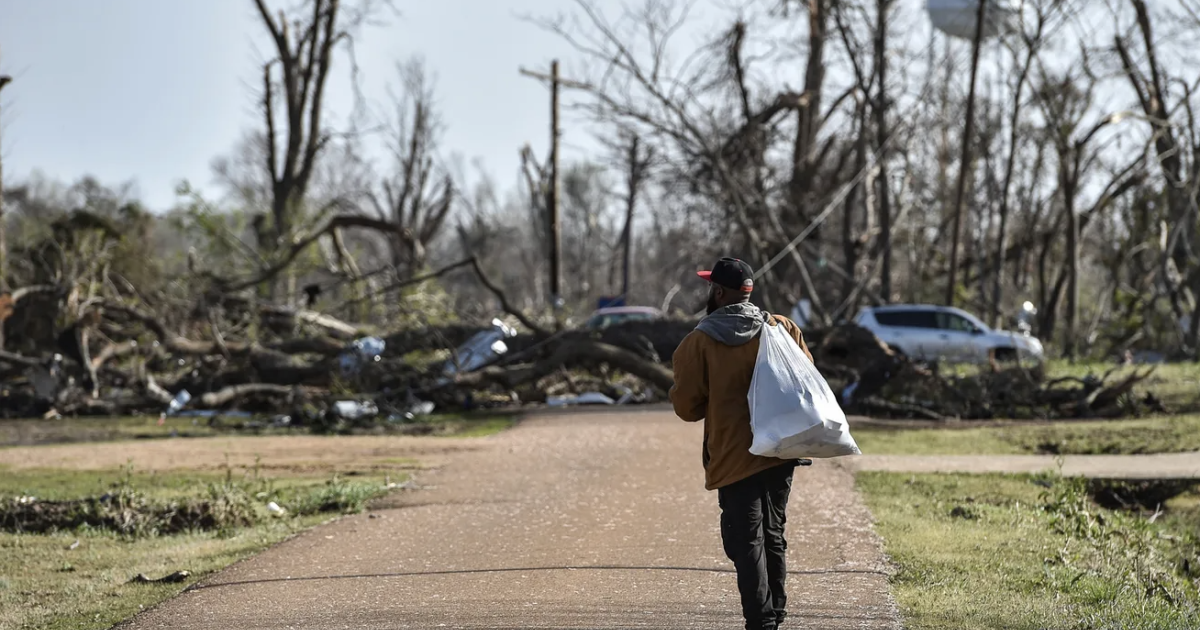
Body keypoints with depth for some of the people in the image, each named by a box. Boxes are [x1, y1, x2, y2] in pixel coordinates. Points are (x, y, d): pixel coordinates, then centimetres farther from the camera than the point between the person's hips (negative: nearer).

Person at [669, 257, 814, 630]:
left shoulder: (699, 343, -8)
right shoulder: (784, 329, 3)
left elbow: (687, 406, -6)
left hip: (734, 456, -5)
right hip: (781, 453, 5)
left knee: (747, 543, -2)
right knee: (772, 536, 17)